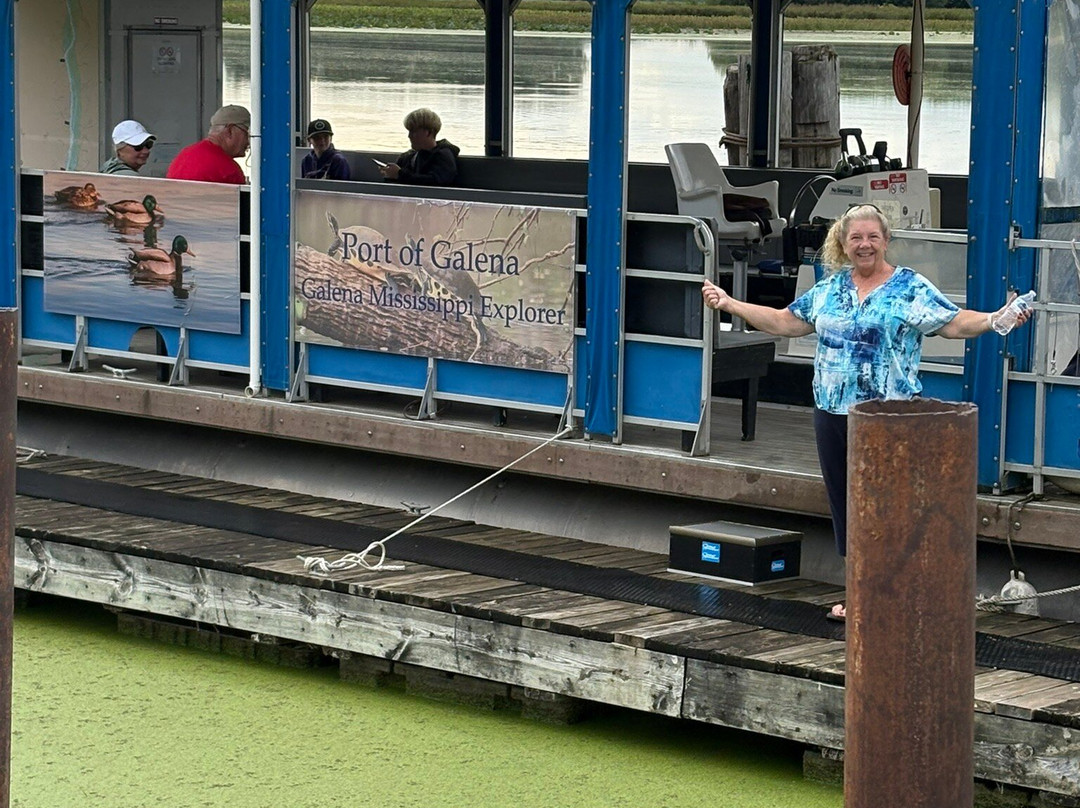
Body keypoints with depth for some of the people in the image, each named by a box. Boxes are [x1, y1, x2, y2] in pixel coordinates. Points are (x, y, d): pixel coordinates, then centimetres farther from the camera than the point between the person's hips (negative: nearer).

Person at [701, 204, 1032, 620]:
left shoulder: (911, 288, -3)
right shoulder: (829, 289, 12)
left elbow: (954, 322, -10)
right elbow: (784, 321, 18)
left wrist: (996, 319, -27)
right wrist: (729, 304, 15)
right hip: (832, 413, 6)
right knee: (843, 502, 10)